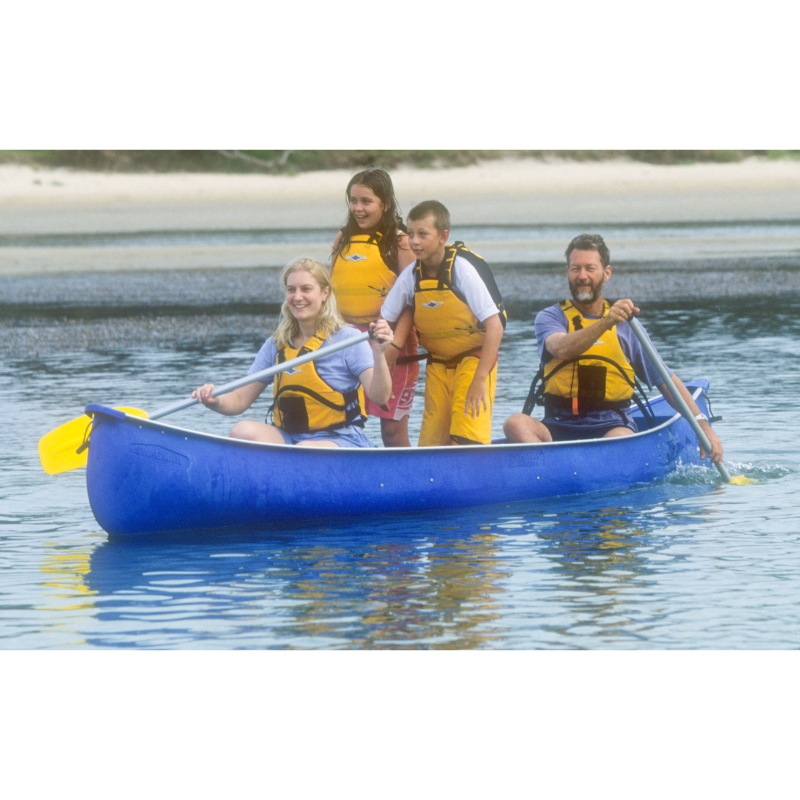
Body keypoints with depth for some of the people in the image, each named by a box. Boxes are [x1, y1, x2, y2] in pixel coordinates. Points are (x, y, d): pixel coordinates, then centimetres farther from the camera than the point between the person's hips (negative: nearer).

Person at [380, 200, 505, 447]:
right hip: (437, 365, 5)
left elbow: (495, 326, -22)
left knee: (468, 440, -17)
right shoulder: (410, 276, -5)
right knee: (430, 442, 2)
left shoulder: (462, 269, -19)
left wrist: (479, 380, -26)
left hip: (474, 358, -5)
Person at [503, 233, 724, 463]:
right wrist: (606, 322, -31)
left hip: (612, 426, 0)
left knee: (619, 439, -35)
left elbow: (666, 380, 12)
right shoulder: (550, 317, 8)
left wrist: (703, 426, 0)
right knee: (516, 424, -31)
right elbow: (562, 349, -16)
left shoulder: (625, 325, 12)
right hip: (559, 428, 0)